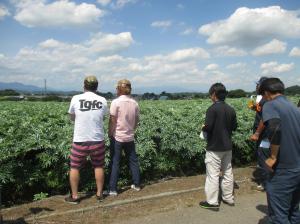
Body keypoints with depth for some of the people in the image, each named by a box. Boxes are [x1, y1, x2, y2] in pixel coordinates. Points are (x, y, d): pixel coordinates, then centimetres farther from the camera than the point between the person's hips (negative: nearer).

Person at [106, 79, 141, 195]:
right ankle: (137, 184, 27)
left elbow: (112, 121, -12)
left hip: (117, 137, -4)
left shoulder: (116, 102, -13)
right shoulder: (134, 103, 1)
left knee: (115, 163, 3)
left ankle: (112, 189, 9)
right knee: (133, 160, 16)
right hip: (130, 137, 5)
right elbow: (136, 120, 7)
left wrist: (110, 133, 0)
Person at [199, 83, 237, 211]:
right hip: (227, 146, 7)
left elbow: (208, 127, -23)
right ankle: (228, 198, 29)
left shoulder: (212, 109, -18)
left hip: (214, 147, -7)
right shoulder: (231, 109, 3)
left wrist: (203, 128, -2)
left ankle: (212, 202, 9)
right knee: (227, 172, 17)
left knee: (213, 174, 1)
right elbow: (234, 127, 11)